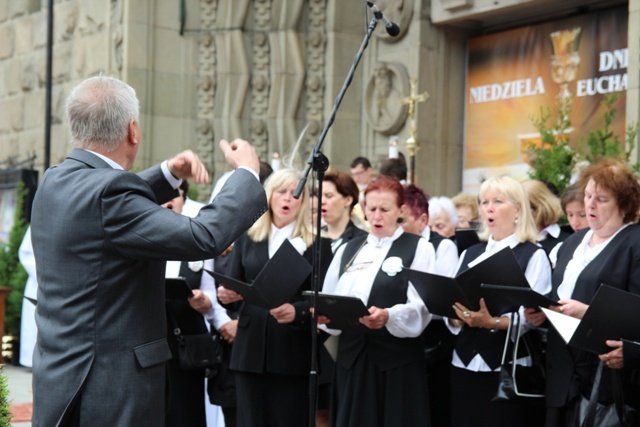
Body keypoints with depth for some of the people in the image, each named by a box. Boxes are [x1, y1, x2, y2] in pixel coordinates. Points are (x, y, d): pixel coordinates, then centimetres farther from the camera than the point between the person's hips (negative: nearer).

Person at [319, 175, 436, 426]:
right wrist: (324, 314, -11)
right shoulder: (347, 250, 16)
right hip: (352, 357, 4)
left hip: (398, 359, -4)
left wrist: (388, 317, -29)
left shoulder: (418, 248, 1)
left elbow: (421, 307, -11)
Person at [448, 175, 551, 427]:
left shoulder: (533, 255, -3)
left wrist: (492, 323, -25)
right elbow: (451, 309, 13)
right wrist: (458, 317, -9)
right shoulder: (470, 254, 14)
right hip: (465, 363, 5)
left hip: (509, 368, -5)